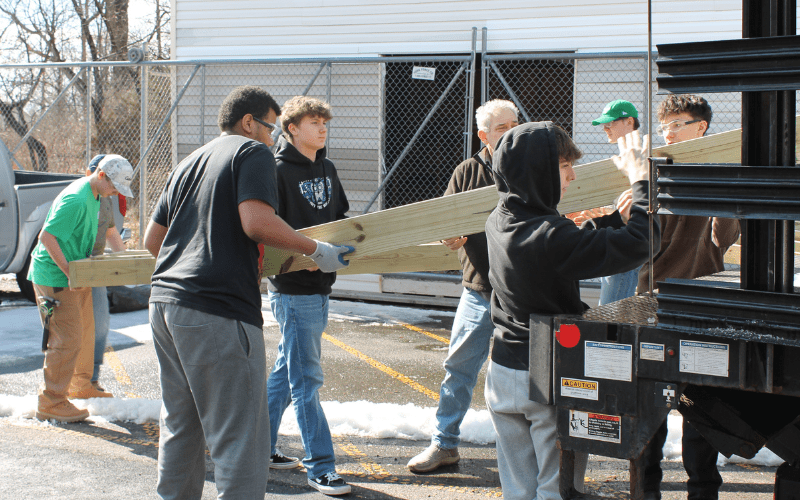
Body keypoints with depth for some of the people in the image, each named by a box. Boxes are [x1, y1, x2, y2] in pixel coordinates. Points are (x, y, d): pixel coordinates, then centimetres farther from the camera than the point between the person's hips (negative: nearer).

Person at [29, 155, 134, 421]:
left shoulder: (93, 195, 10)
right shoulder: (76, 200, -23)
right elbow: (47, 236, -26)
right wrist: (70, 272, -27)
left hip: (75, 275, 10)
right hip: (54, 277, -10)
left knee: (85, 331, 20)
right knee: (67, 340, -11)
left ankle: (80, 385, 37)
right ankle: (51, 402, -6)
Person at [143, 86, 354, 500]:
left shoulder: (189, 163, 24)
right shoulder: (253, 152, 0)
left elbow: (152, 240, 24)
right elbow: (256, 222, -16)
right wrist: (317, 252, -7)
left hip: (164, 301, 9)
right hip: (218, 311, -9)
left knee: (180, 427, 20)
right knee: (239, 439, -6)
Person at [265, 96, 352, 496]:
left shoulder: (326, 170, 13)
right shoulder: (278, 171, -11)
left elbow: (339, 220, 24)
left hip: (321, 284, 8)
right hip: (293, 287, -8)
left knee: (287, 371, 16)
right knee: (306, 379, -5)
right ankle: (320, 467, -1)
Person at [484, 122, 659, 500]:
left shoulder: (498, 223, 2)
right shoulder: (550, 236, -24)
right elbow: (635, 246, -25)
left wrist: (616, 212, 12)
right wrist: (640, 179, -13)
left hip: (504, 372, 7)